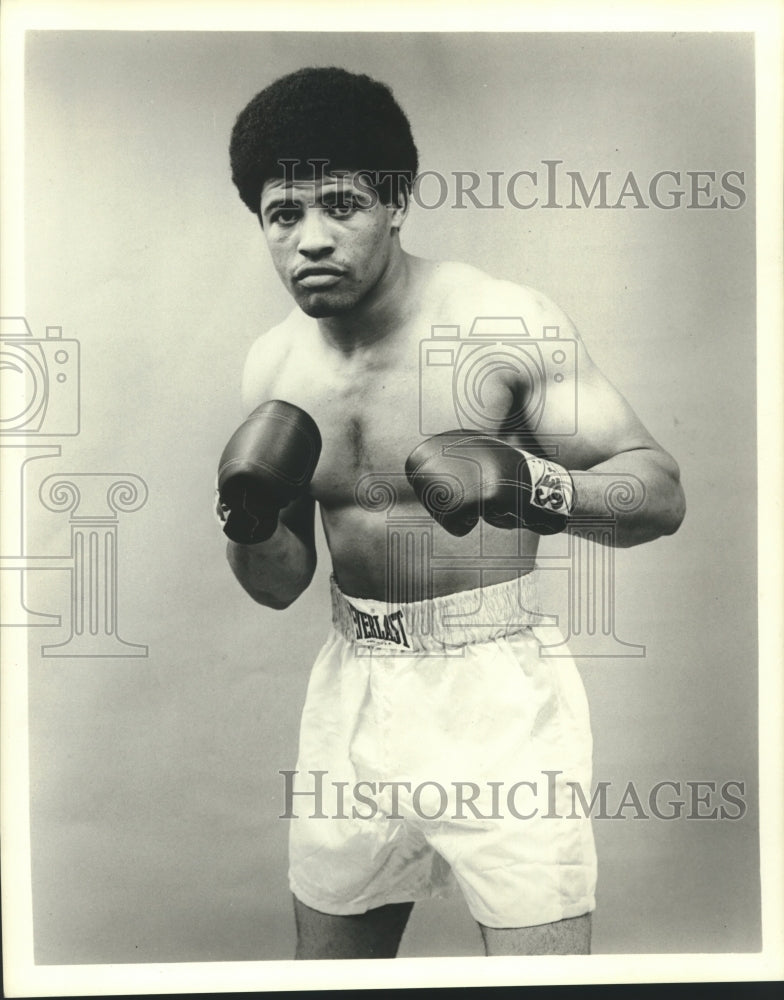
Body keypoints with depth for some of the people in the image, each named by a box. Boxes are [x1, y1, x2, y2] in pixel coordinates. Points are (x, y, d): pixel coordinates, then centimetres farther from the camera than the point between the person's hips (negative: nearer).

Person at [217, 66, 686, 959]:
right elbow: (280, 585, 9)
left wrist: (524, 482, -31)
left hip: (498, 692, -4)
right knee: (327, 960, 19)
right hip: (352, 694, 5)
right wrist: (248, 524, -14)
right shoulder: (273, 367, 2)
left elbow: (660, 492, -12)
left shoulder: (506, 323, -13)